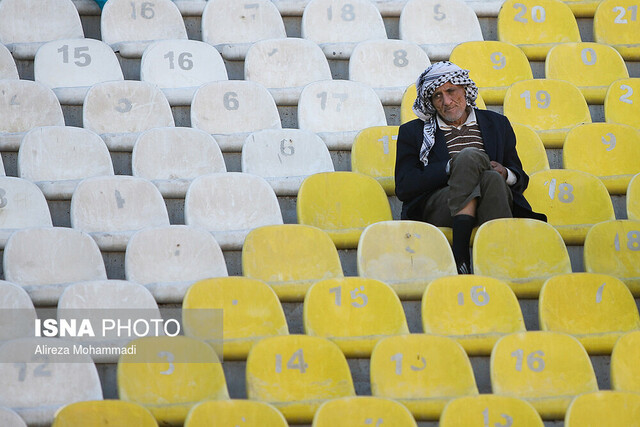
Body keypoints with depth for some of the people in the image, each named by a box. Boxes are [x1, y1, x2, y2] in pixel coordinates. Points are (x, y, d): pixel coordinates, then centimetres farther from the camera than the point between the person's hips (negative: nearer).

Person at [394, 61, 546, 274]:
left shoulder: (497, 124, 25)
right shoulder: (413, 132, 18)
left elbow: (521, 178, 24)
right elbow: (403, 187, 3)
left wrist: (506, 174, -1)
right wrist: (451, 167, -7)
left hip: (493, 200, 2)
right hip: (437, 209, -2)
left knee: (492, 178, -34)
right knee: (471, 155, -30)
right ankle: (460, 254, -44)